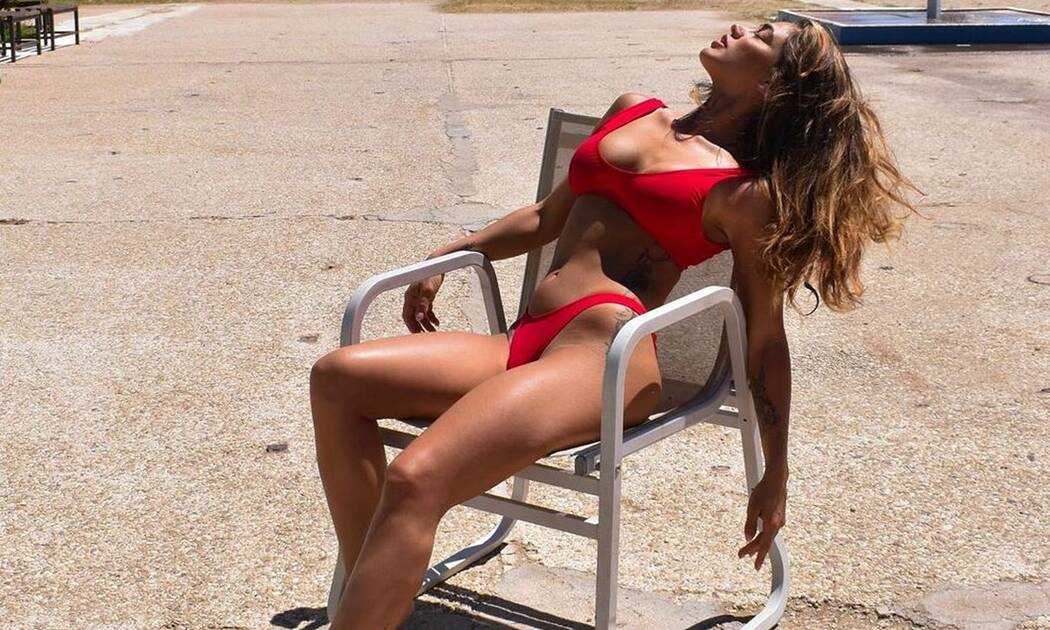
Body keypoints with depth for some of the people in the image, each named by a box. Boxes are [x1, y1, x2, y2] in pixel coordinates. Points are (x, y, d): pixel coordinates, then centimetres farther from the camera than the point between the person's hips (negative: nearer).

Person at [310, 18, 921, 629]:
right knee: (338, 378, -14)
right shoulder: (634, 110, 24)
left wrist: (776, 476, 6)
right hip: (528, 342, 7)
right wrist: (448, 255, 28)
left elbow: (765, 340, 6)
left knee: (415, 479, -29)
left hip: (609, 352, -7)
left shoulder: (746, 192, 4)